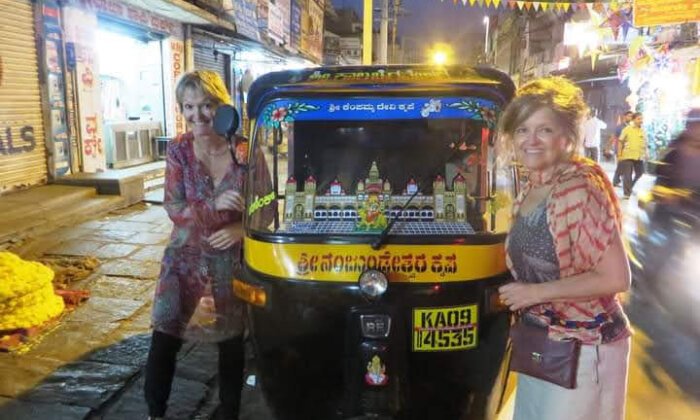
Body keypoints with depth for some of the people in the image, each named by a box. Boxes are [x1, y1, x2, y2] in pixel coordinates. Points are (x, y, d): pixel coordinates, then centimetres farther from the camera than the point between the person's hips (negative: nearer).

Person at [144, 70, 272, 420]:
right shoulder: (179, 150, -8)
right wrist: (214, 206, -29)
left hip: (231, 259, 0)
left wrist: (240, 229, -22)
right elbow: (173, 209, -12)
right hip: (186, 258, 1)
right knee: (164, 339, 4)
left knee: (231, 341, 12)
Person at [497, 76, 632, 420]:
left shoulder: (579, 190, -21)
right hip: (540, 342, 8)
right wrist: (514, 294, 0)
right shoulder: (530, 191, 3)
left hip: (583, 348, -8)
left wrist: (536, 292, -20)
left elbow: (615, 278, -23)